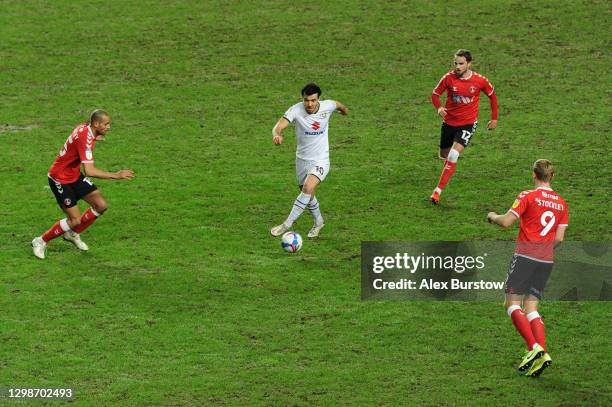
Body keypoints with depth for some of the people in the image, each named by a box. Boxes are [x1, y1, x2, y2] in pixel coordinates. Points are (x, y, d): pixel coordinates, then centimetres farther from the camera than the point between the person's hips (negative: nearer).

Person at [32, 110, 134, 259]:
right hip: (60, 179, -9)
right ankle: (41, 241, 10)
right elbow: (89, 171, -39)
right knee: (75, 220, -10)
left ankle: (73, 234, 20)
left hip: (74, 175, 9)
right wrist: (116, 176, -36)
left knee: (101, 205, 0)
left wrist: (94, 138, 4)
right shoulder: (85, 139, -31)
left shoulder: (86, 128, -3)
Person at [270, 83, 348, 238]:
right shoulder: (296, 110, -19)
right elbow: (279, 126, -31)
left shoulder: (327, 106, -14)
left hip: (320, 160, -2)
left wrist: (344, 110, 35)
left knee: (308, 188, -25)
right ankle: (318, 222, 44)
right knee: (308, 195, 17)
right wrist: (277, 135, -55)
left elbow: (338, 104, 12)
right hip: (302, 160, 2)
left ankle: (287, 224, -20)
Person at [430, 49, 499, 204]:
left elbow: (492, 96, 5)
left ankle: (438, 190, -16)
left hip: (468, 123, -3)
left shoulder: (480, 80, -13)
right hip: (449, 122, 3)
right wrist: (439, 108, -21)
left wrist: (494, 118, 6)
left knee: (453, 156, -20)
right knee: (443, 155, 16)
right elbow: (435, 94, 0)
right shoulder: (449, 78, -12)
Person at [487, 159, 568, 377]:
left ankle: (534, 347, -18)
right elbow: (559, 238, 10)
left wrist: (493, 216, 10)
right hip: (546, 261, 6)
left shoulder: (527, 196, -6)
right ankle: (542, 354, -7)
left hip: (525, 256, -6)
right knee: (531, 308, 8)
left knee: (512, 303, -1)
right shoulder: (561, 203, 11)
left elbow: (506, 222, -10)